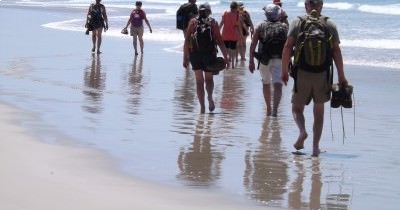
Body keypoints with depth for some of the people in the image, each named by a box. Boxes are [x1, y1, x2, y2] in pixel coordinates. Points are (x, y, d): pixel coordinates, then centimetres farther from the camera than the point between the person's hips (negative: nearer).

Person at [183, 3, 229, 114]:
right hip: (209, 55, -1)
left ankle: (202, 107, 6)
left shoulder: (193, 22, 3)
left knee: (199, 81, 9)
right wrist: (225, 57, 1)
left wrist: (185, 57, 5)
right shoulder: (213, 23, 1)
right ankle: (210, 98, 0)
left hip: (195, 55, 1)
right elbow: (220, 41, -2)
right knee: (209, 79, 20)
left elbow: (187, 41, 0)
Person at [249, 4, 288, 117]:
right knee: (277, 85, -11)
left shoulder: (261, 27, 8)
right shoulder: (284, 27, 8)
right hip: (279, 60, -1)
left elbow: (253, 45, 1)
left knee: (266, 83, 22)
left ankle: (268, 108, 33)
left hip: (264, 60, 2)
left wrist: (251, 61, 3)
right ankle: (275, 108, -32)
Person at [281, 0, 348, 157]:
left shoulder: (297, 23, 1)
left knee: (297, 108, 12)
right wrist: (341, 76, 3)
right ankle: (315, 147, 10)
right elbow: (336, 51, 0)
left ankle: (302, 131, -17)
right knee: (319, 111, 12)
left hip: (302, 73, -1)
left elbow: (287, 47, -5)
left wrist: (284, 71, 2)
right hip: (323, 74, 1)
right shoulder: (329, 24, 4)